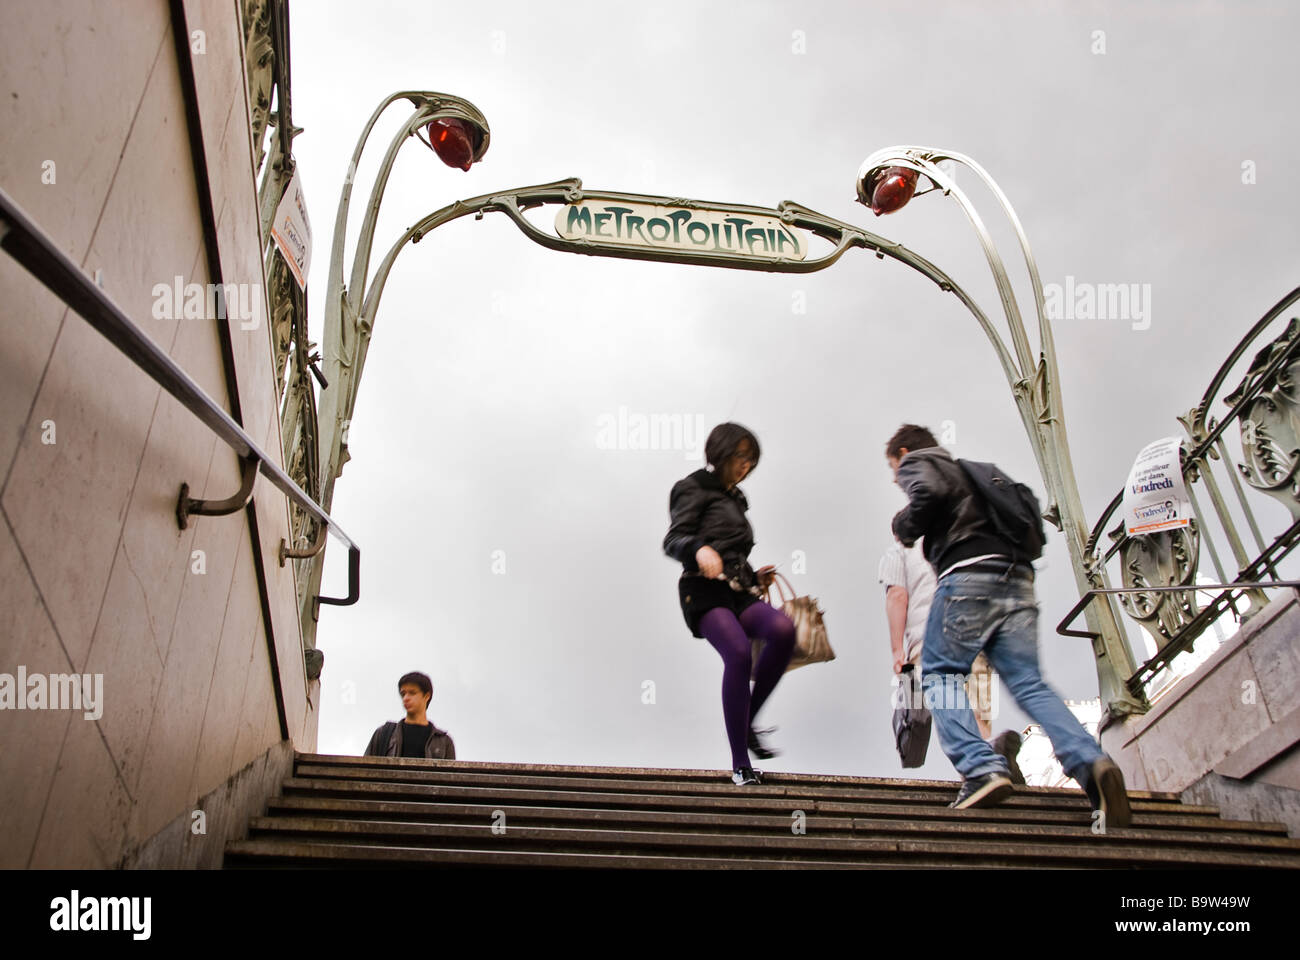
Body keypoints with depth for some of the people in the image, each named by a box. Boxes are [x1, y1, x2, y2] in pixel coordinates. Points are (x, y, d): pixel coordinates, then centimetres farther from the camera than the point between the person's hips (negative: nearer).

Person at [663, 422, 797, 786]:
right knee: (739, 653, -30)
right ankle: (740, 765, -20)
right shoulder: (694, 489, 6)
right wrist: (699, 549, -28)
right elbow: (673, 540, -9)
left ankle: (747, 724, -12)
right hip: (706, 594, -6)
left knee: (782, 629, -26)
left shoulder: (734, 498, 28)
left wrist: (755, 577, 19)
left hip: (739, 593, 6)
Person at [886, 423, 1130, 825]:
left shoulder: (916, 462, 14)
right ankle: (1091, 762, -21)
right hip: (1017, 580, 7)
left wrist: (904, 527, 5)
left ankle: (981, 767, -18)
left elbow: (929, 491, -11)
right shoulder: (965, 470, 36)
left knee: (938, 673, -1)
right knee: (1029, 683, 0)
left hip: (970, 574, -7)